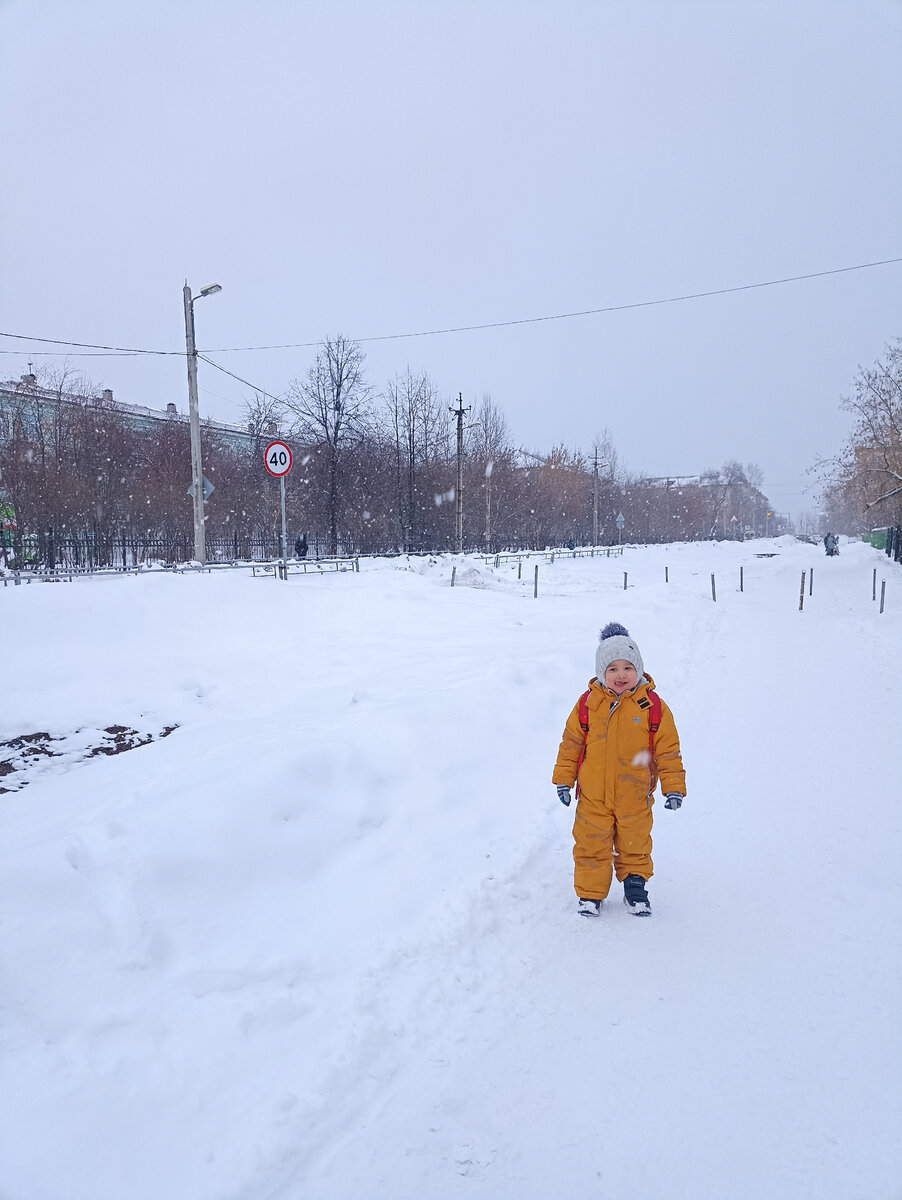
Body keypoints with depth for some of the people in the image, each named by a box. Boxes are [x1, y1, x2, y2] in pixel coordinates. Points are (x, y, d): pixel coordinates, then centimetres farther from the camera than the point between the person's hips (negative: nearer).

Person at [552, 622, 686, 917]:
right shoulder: (587, 703, -5)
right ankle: (590, 893, 24)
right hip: (593, 796, 0)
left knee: (635, 845, 15)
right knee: (591, 846, 8)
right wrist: (563, 779, 5)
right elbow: (571, 743, 4)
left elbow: (668, 750, 0)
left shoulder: (653, 707, -6)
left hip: (634, 796, 0)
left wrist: (674, 787, -2)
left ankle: (635, 889, 34)